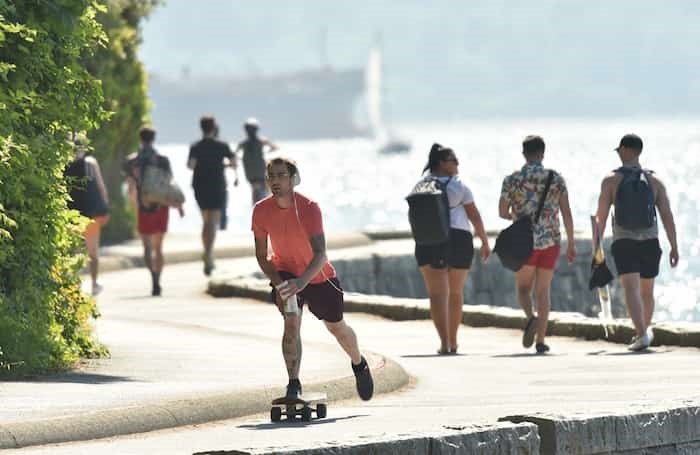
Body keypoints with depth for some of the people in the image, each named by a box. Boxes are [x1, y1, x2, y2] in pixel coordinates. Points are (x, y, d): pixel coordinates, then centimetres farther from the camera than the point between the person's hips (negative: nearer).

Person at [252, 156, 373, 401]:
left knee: (336, 327, 17)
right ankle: (293, 385, -19)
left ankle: (359, 364, 46)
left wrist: (301, 282, -50)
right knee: (291, 322, -23)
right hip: (285, 274, 1)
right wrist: (278, 284, -23)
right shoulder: (261, 210, -18)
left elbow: (320, 255, -35)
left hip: (318, 275, -1)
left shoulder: (309, 208, -28)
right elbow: (261, 256, -9)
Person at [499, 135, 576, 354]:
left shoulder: (512, 180, -2)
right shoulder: (556, 179, 1)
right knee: (543, 291, 9)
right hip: (550, 241, 1)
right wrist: (571, 243, 5)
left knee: (523, 287, 13)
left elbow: (502, 212, 3)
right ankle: (540, 340, 5)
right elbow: (566, 213, -1)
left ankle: (531, 318, -18)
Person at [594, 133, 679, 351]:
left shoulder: (611, 180, -2)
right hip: (650, 243, 3)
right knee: (647, 291, 20)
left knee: (631, 290, -12)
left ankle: (642, 334, -29)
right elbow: (667, 216, -1)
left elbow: (600, 217, -4)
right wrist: (674, 247, 2)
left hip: (623, 243, -3)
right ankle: (645, 330, 35)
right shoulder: (654, 181, 4)